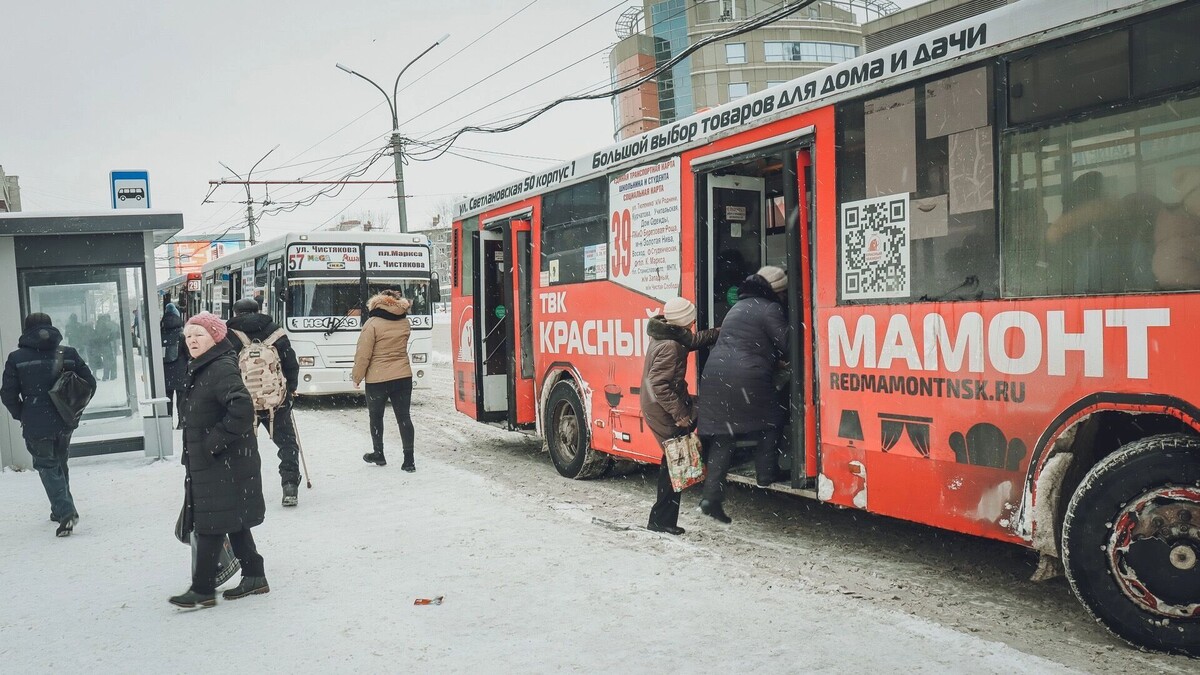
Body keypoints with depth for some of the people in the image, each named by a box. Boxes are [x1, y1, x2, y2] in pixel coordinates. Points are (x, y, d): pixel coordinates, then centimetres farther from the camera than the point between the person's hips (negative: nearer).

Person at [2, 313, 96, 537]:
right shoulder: (68, 354, 0)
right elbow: (89, 384, 0)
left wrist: (21, 416, 9)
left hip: (36, 425, -3)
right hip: (65, 423, 3)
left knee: (47, 467, 5)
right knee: (60, 463, 21)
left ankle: (66, 512, -12)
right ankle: (60, 509, 32)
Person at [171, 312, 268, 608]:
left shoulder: (222, 369, -19)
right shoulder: (201, 370, 13)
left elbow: (242, 409, -31)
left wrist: (215, 442, -23)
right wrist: (192, 454, 17)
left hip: (224, 464, -10)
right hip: (208, 463, 10)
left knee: (209, 525, -2)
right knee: (233, 522, 15)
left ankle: (203, 589, 8)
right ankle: (254, 577, 24)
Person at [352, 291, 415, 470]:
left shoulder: (373, 324, -11)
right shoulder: (405, 323, 4)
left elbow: (363, 354, -11)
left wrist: (357, 376, 0)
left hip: (377, 380, -4)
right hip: (403, 377, 4)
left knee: (376, 417, 14)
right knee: (404, 417, 3)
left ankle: (378, 454, 26)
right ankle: (408, 460, 1)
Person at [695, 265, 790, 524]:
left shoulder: (740, 305, 24)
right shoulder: (769, 309, -3)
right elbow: (786, 345, -4)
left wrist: (776, 361, 23)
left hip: (715, 376, 7)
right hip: (745, 379, -7)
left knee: (722, 437, 6)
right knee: (770, 419, 17)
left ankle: (712, 496, 2)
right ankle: (766, 473, 18)